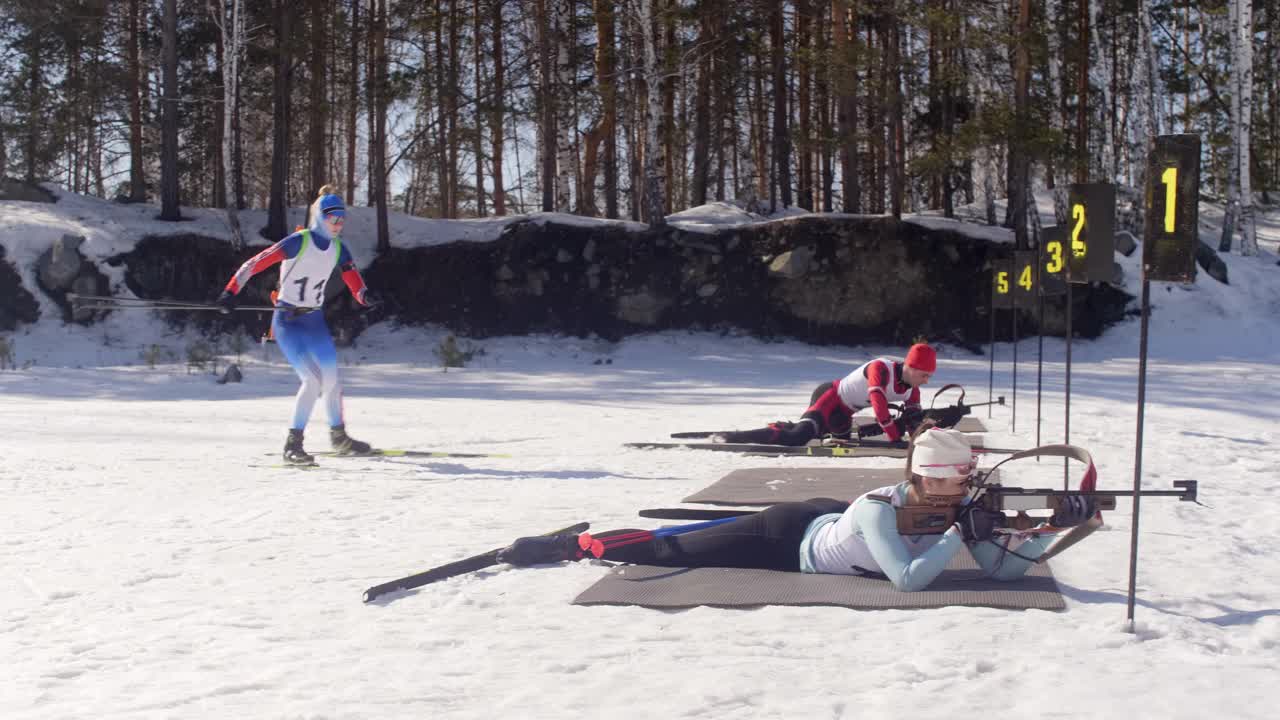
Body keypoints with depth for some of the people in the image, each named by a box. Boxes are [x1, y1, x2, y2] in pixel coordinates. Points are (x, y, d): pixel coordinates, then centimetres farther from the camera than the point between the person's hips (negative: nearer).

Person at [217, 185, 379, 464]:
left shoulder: (338, 249, 4)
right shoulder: (299, 241, -16)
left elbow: (354, 281, 3)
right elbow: (256, 263, -19)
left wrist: (365, 296, -20)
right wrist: (231, 291, -26)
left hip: (314, 320, 6)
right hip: (287, 321, -6)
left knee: (331, 378, 8)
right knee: (313, 379, -18)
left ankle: (339, 436, 27)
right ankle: (292, 444, -9)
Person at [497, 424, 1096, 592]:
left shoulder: (960, 508, -18)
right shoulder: (880, 510, -37)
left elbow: (1003, 568, -19)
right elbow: (908, 579, -45)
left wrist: (1055, 527, -32)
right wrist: (960, 534, -43)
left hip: (825, 518, 6)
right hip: (788, 541, -6)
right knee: (672, 551, 6)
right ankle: (568, 545, 23)